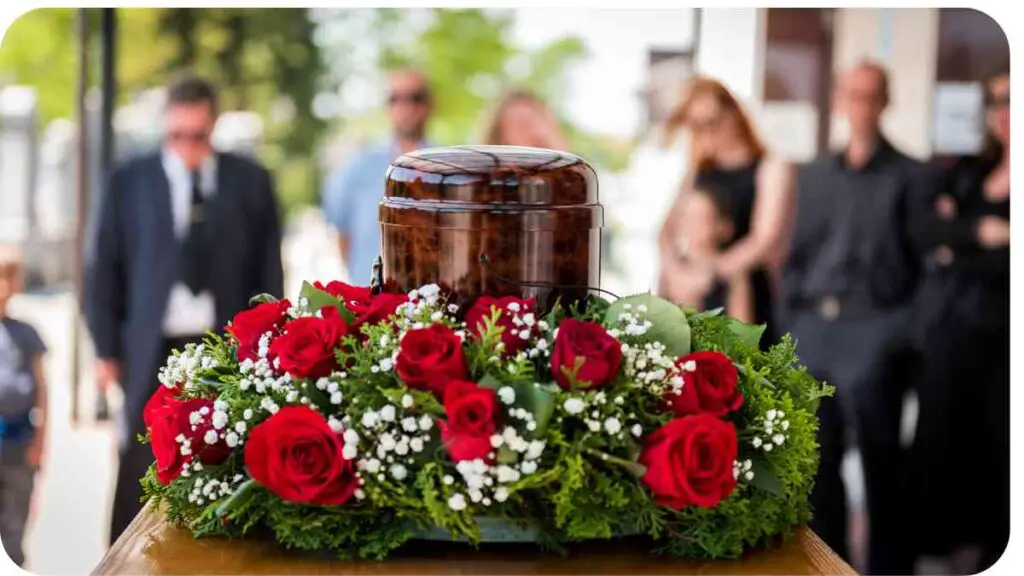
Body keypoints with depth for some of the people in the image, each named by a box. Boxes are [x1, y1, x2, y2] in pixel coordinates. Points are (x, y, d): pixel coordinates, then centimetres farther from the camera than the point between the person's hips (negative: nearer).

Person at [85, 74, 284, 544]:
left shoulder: (250, 182, 6)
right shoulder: (129, 182, 5)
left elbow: (270, 270, 7)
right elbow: (103, 268, 6)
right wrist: (107, 350, 2)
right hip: (154, 349, 0)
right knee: (140, 469, -1)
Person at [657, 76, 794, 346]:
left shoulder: (771, 169, 3)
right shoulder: (698, 172, 19)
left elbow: (765, 240, -7)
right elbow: (668, 231, 15)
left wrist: (707, 275, -12)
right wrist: (675, 273, -6)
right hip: (689, 299, 4)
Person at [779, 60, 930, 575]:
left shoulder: (910, 176, 1)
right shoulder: (815, 175, 16)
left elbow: (927, 259, -3)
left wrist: (905, 332, -12)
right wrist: (791, 317, 7)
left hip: (873, 331, -5)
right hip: (812, 327, 5)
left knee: (880, 462, -1)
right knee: (816, 458, 10)